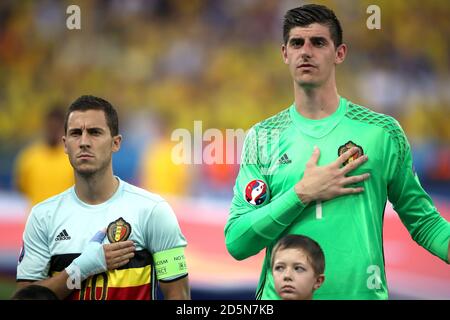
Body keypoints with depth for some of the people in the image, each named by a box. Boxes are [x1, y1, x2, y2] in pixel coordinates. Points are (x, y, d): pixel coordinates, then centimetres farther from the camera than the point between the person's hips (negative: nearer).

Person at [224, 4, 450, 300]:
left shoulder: (383, 131, -1)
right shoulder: (262, 137, 1)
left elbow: (423, 220, 3)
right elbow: (236, 243, -6)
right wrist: (303, 194, -17)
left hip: (362, 292, -1)